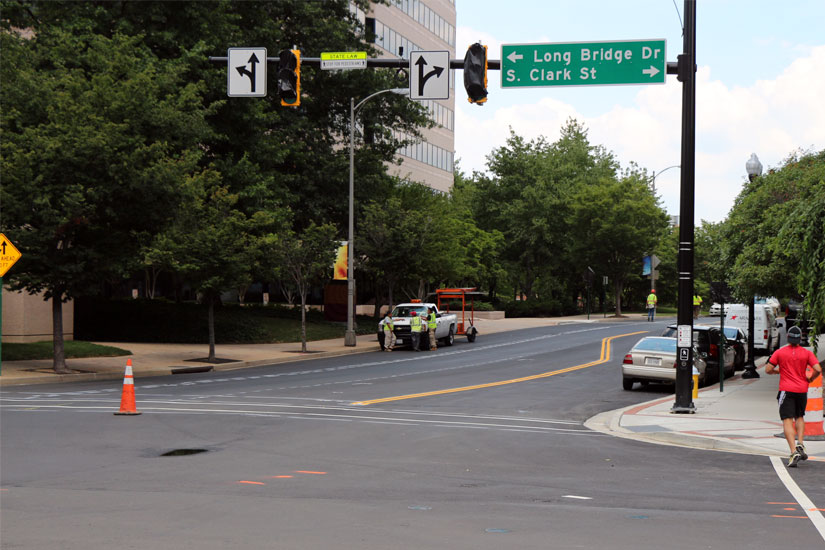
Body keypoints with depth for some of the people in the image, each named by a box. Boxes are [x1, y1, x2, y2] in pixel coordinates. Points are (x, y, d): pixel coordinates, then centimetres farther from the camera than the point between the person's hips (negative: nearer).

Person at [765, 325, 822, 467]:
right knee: (799, 417, 24)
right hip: (802, 390, 2)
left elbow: (768, 370, 0)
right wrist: (810, 379, 11)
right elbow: (818, 370, -9)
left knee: (787, 421, -6)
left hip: (786, 390, -2)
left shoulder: (780, 352, -1)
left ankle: (794, 451, -22)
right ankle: (800, 444, 3)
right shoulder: (807, 353, 1)